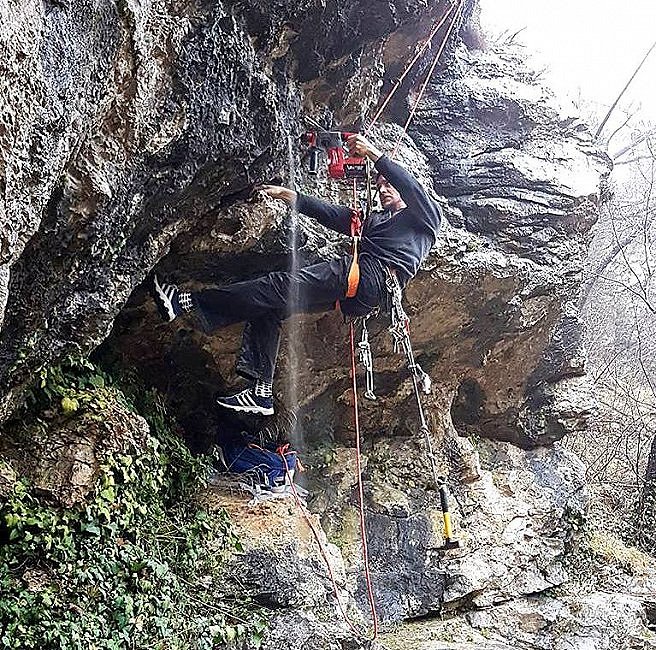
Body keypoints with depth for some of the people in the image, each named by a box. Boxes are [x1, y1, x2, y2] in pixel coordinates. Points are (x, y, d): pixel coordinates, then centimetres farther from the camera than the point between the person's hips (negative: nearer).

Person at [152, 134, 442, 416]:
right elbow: (329, 213, 27)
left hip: (374, 276, -9)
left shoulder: (424, 216, 18)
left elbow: (410, 187, -5)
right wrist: (287, 195, 18)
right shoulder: (374, 219, 38)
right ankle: (261, 391, -9)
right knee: (270, 306, -3)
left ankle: (187, 301, -22)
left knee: (282, 286, -19)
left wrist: (374, 154, -11)